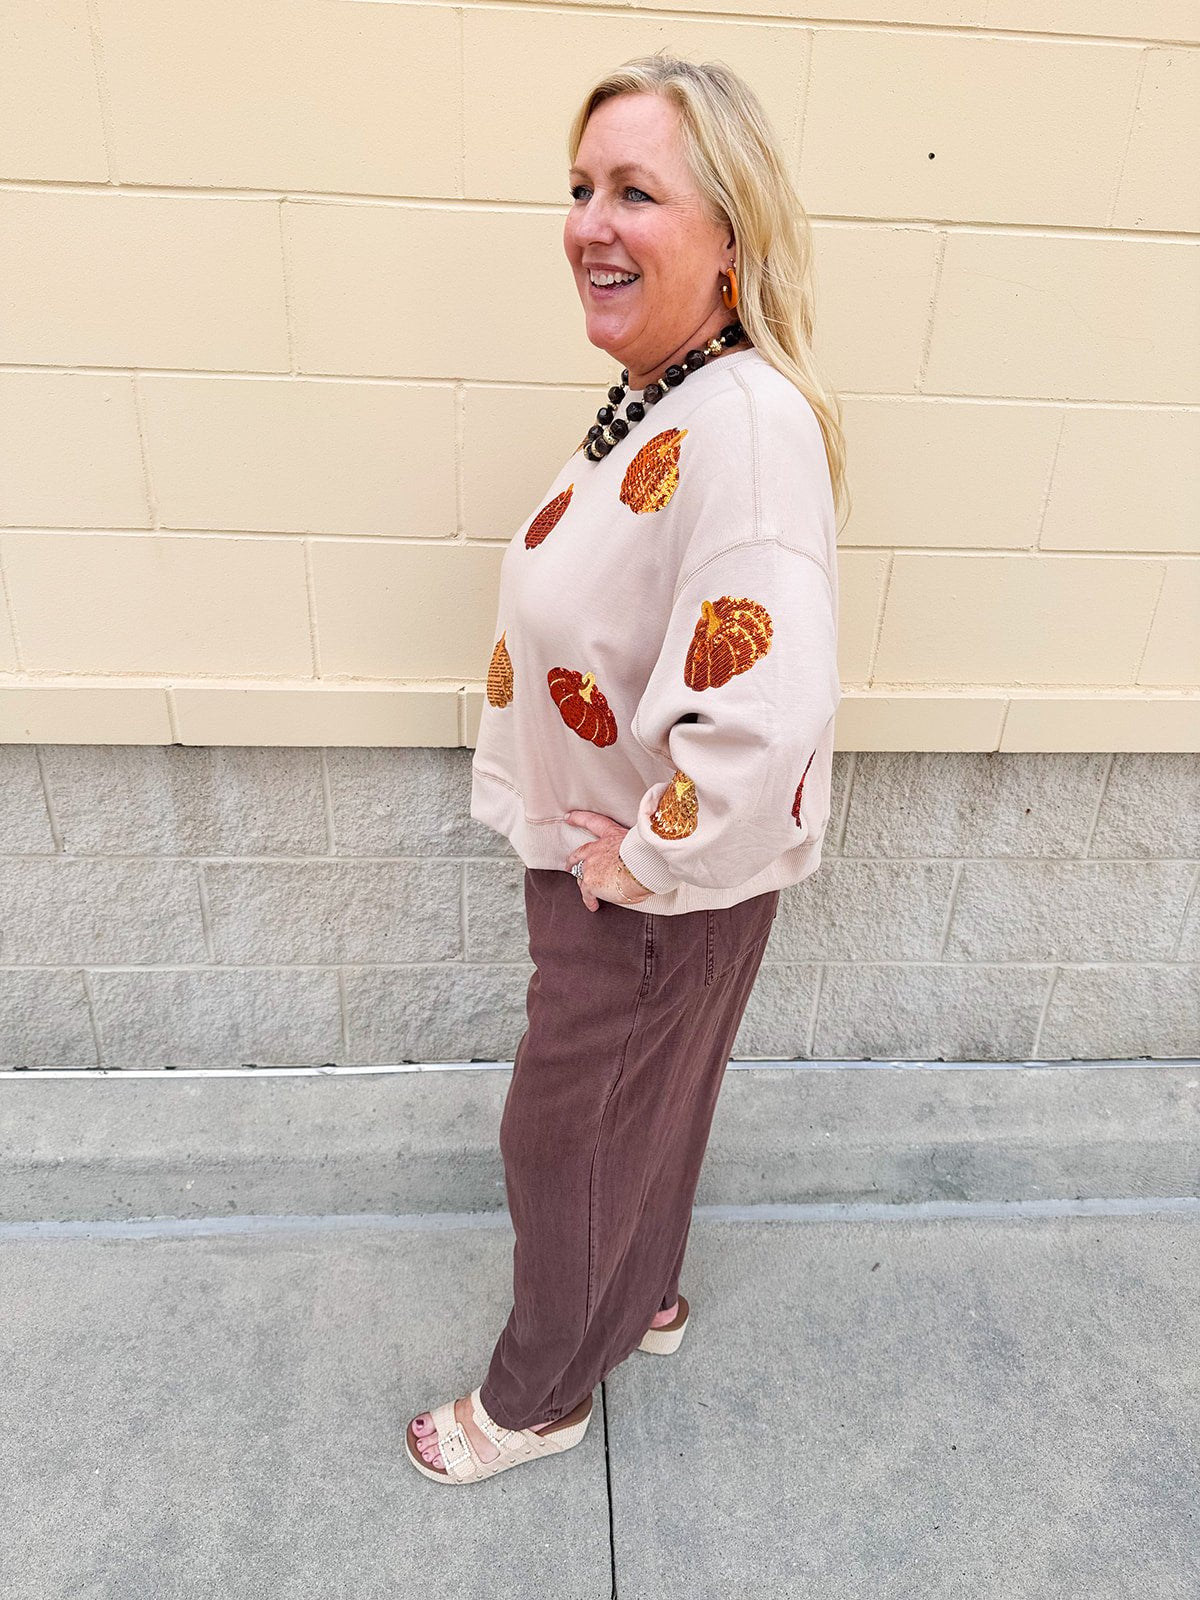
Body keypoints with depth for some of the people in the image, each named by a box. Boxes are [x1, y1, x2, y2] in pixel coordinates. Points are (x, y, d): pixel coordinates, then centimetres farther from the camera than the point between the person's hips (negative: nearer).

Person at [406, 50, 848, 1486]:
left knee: (566, 1133, 13)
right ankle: (641, 1296, 57)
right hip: (604, 851, 9)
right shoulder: (660, 395, 2)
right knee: (641, 1103, 28)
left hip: (662, 891, -9)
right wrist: (610, 840, 12)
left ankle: (538, 1397, 43)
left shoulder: (749, 424, -29)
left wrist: (642, 859, -23)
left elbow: (766, 718, -40)